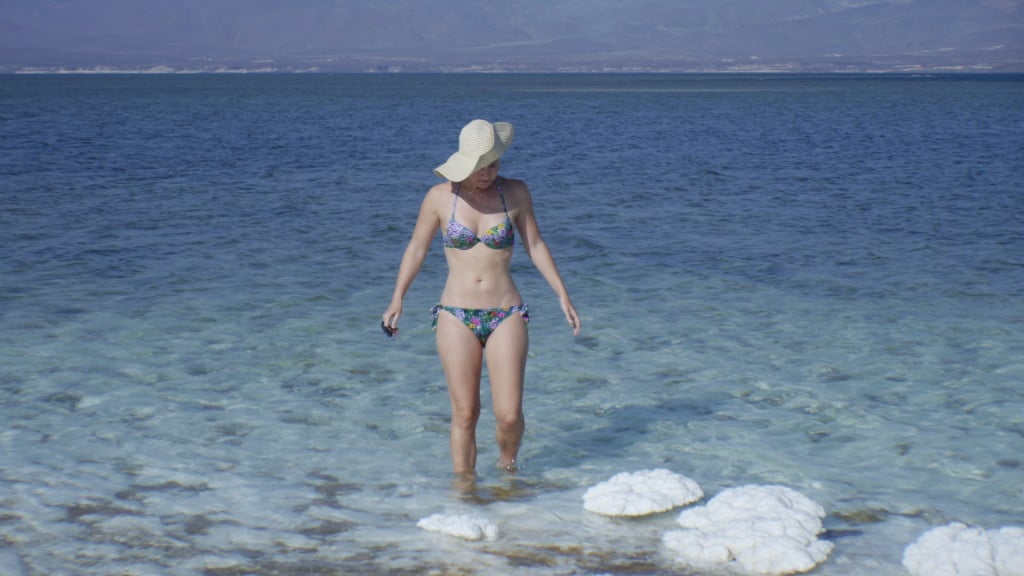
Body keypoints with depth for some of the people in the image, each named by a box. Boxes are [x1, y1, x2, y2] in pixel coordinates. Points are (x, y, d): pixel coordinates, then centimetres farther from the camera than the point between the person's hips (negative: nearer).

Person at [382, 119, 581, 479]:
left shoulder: (515, 193, 1)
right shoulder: (440, 197, -1)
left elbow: (535, 245, 10)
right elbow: (417, 247, 10)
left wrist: (563, 297, 8)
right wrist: (397, 299, 6)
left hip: (507, 315, 0)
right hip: (456, 317, 0)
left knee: (509, 415, -5)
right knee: (464, 414, 0)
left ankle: (507, 463, 25)